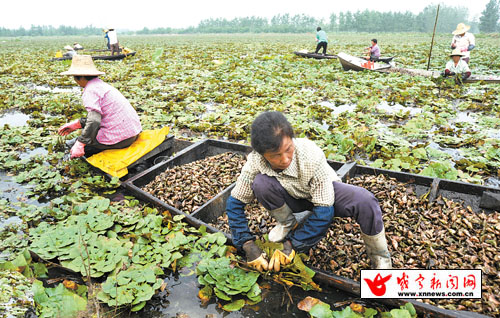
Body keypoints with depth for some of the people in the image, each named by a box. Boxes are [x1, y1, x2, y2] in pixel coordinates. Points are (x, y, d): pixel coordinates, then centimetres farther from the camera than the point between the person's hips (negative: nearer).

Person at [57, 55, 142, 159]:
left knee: (74, 147, 6)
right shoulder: (102, 85, 18)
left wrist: (80, 144, -19)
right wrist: (76, 124, 19)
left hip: (119, 138, -9)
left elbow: (93, 121, -23)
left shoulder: (90, 91, -11)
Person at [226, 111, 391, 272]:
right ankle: (288, 223, -1)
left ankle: (380, 258, -5)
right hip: (292, 197, 2)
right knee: (261, 183, -31)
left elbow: (324, 210, -31)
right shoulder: (255, 162, -28)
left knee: (365, 201, -33)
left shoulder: (312, 156, -36)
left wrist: (292, 245, -30)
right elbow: (235, 203, -16)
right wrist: (247, 244, -24)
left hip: (324, 190, -2)